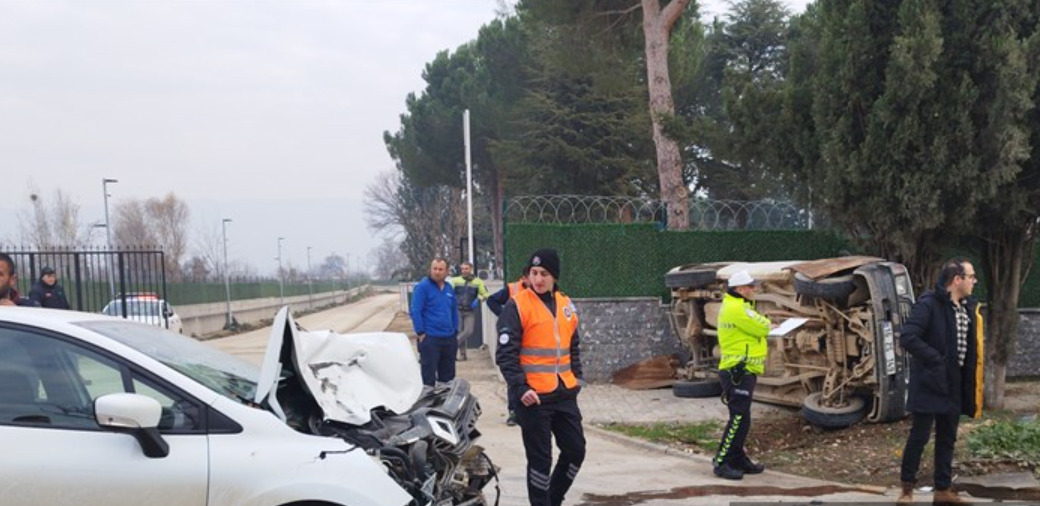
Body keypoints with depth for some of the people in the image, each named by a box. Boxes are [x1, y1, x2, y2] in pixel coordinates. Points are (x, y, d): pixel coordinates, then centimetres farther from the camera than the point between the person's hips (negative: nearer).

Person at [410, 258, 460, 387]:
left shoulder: (449, 288, 12)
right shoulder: (423, 287, -8)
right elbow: (415, 312, -11)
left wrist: (455, 331, 13)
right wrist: (421, 333, -14)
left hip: (449, 339, 7)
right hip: (430, 339, -6)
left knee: (448, 376, 13)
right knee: (429, 377, -4)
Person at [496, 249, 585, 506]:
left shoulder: (566, 305, 11)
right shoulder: (517, 306, -9)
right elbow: (506, 354, -12)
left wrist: (576, 376, 11)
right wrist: (520, 388, -20)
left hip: (565, 393, 6)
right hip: (534, 396, -6)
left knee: (575, 450, 10)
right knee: (540, 457, 0)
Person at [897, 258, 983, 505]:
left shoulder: (968, 307, 8)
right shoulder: (929, 304, -16)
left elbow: (970, 344, 17)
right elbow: (908, 337, -23)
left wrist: (971, 381, 7)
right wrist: (936, 359, -21)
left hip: (954, 384, 7)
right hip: (930, 382, -7)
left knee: (947, 438, 13)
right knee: (919, 436, -1)